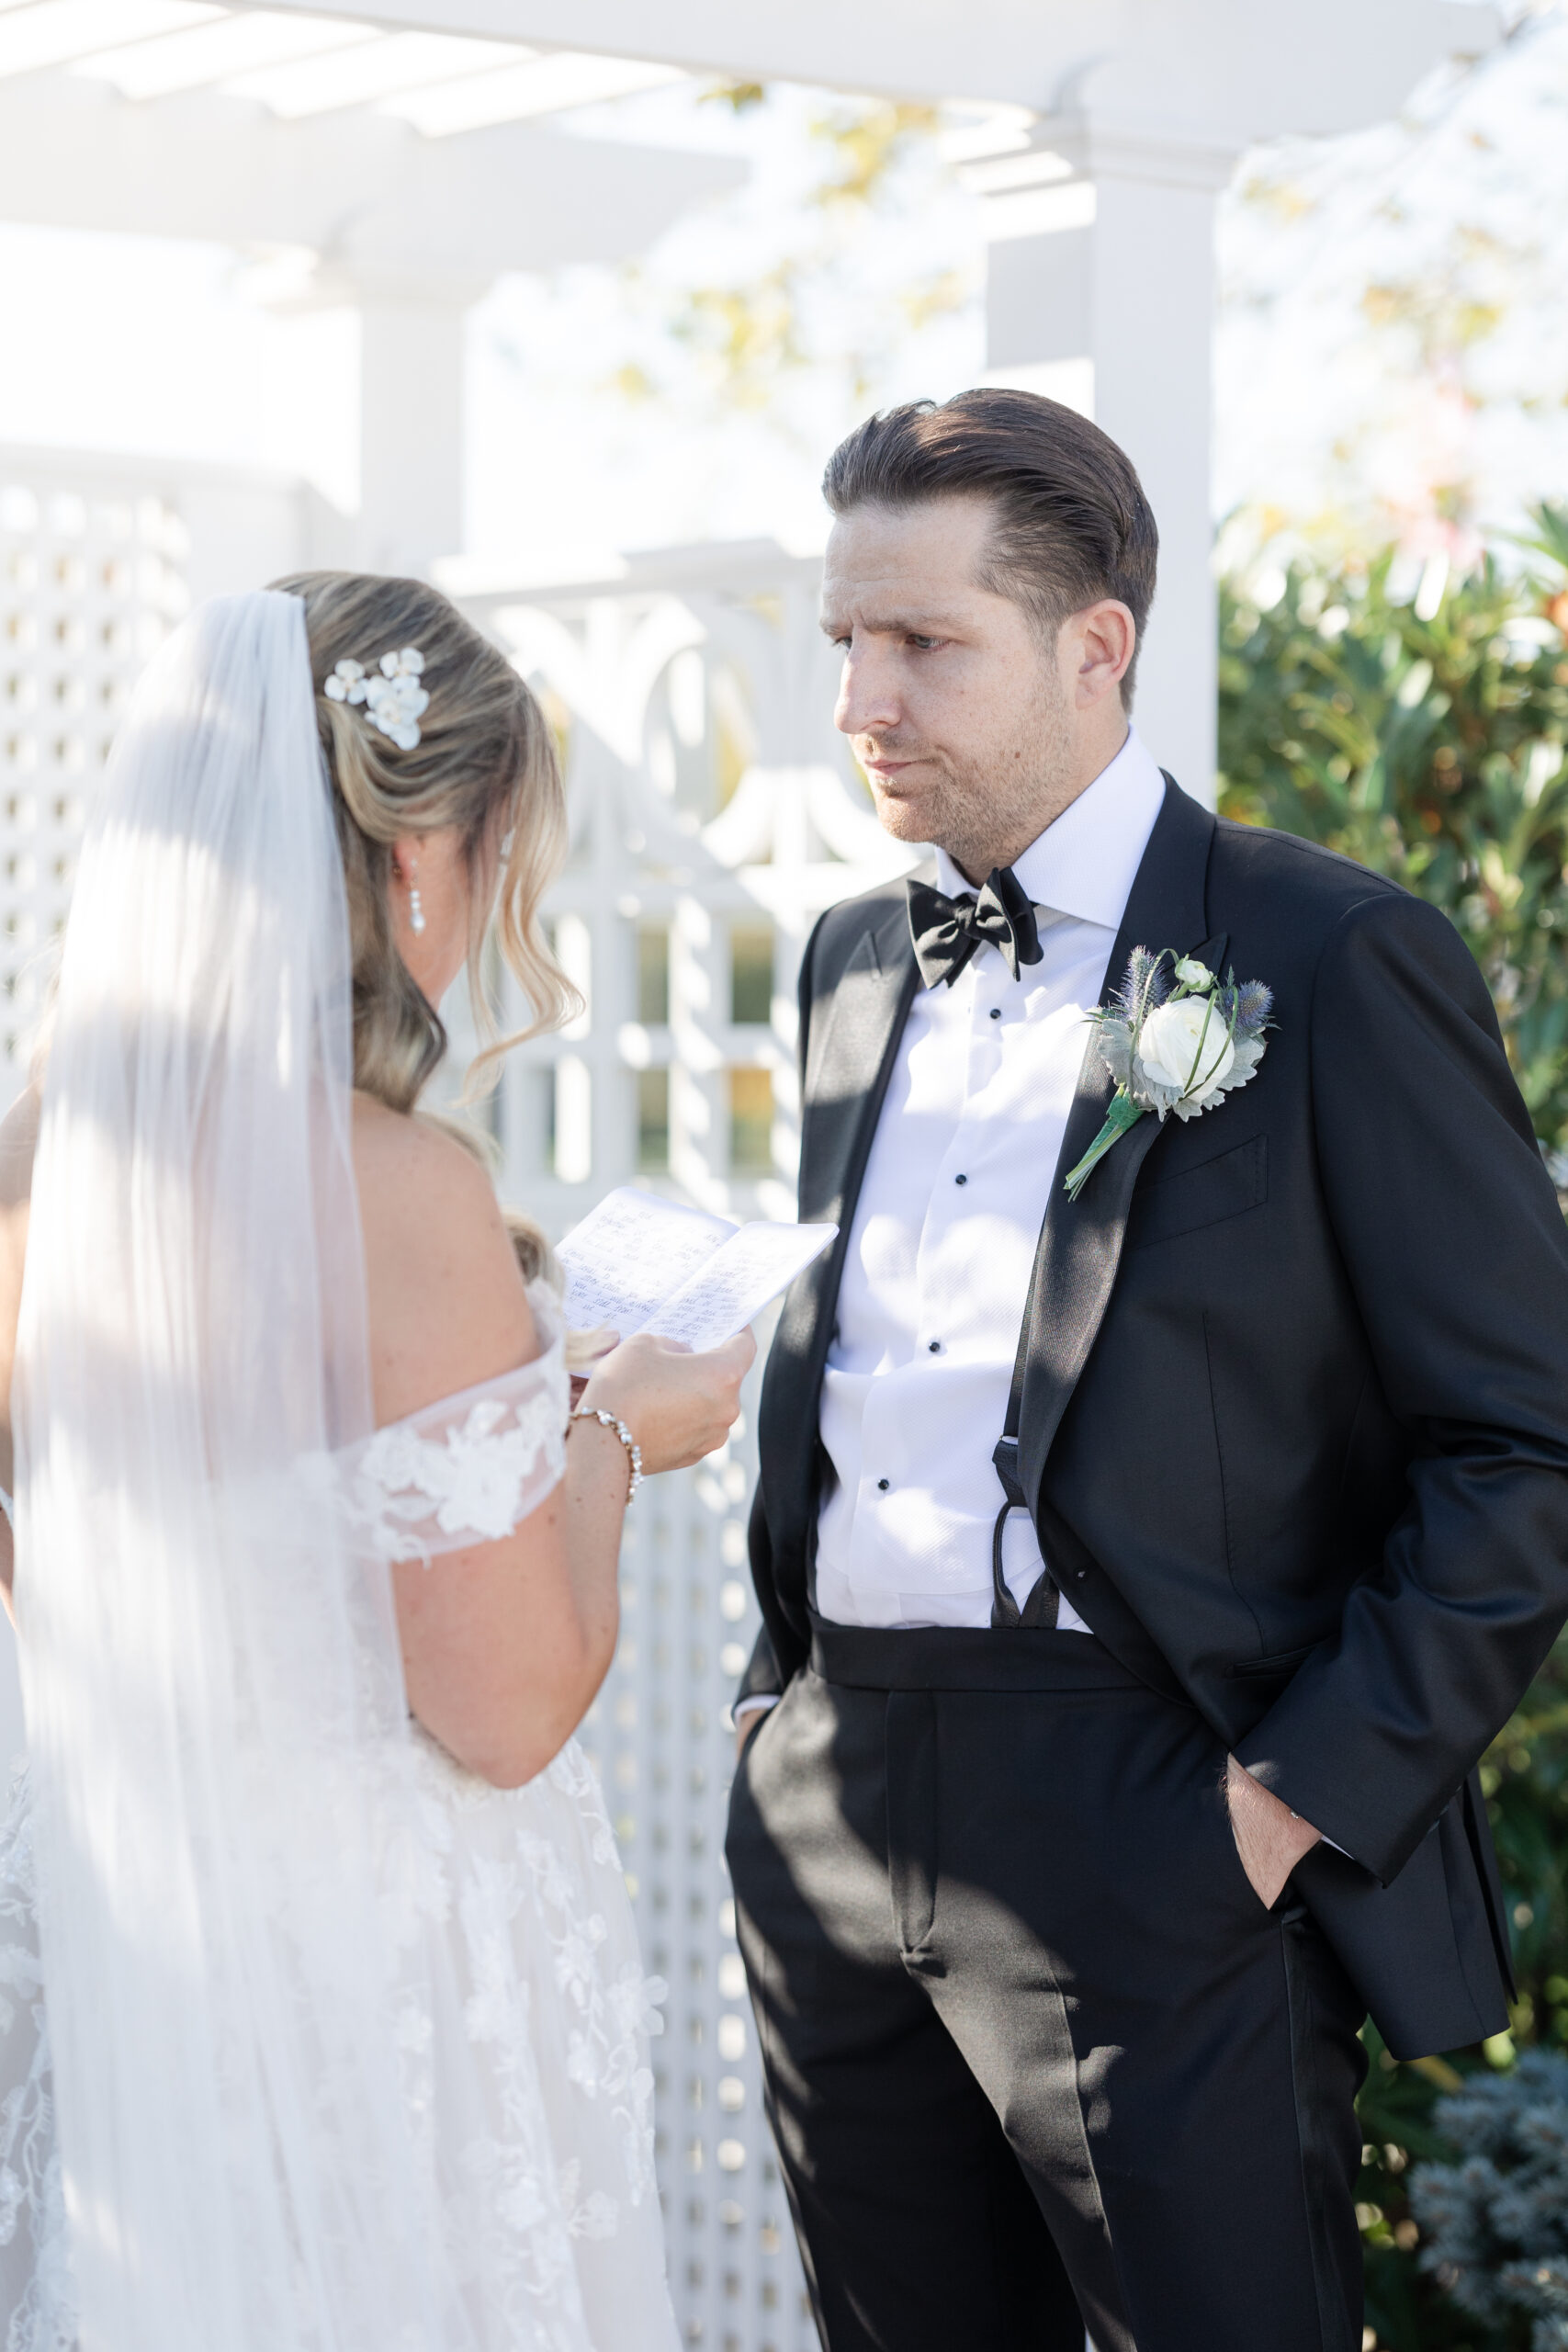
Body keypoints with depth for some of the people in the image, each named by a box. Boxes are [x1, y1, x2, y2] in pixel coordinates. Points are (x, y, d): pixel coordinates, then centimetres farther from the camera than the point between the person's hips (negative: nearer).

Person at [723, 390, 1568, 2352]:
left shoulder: (1333, 964, -7)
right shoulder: (849, 963, 14)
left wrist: (1310, 1791, -12)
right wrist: (780, 1695, 12)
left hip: (1155, 1838, -6)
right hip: (829, 1825, 6)